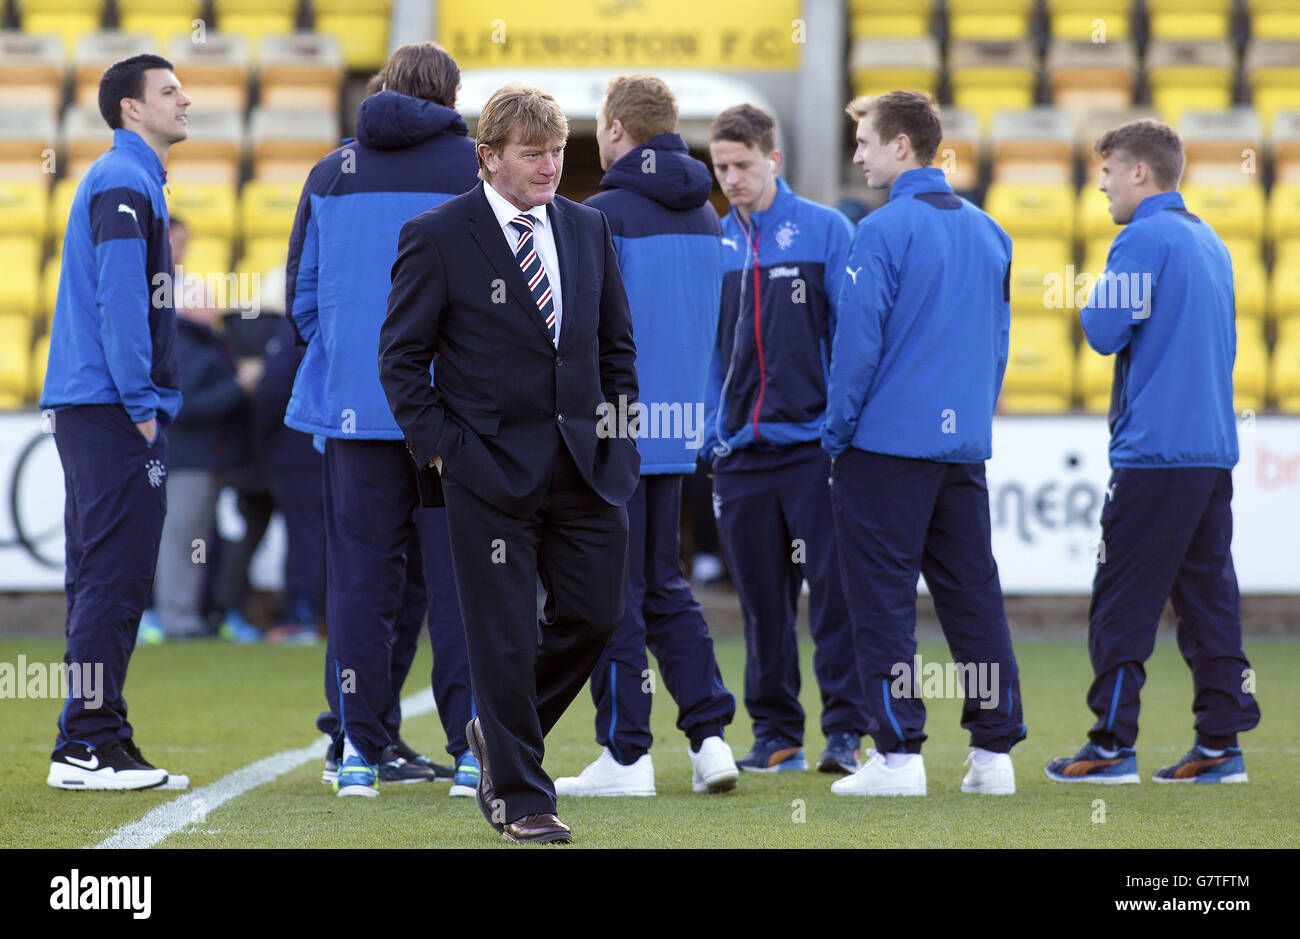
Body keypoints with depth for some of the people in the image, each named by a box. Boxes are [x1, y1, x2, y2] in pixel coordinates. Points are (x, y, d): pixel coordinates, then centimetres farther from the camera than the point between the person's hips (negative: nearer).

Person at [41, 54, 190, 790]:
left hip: (96, 410, 10)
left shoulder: (131, 182, 20)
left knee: (106, 579, 12)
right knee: (115, 576, -10)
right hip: (112, 409, -10)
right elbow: (121, 301, -19)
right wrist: (142, 404, -17)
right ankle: (86, 745, -10)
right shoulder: (124, 185, -11)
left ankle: (102, 739, 15)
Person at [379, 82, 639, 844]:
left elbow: (617, 342, 18)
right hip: (491, 466, -5)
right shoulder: (437, 236, -5)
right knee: (505, 633, -1)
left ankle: (500, 731, 28)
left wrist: (619, 427, 8)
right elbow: (402, 355, -3)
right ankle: (519, 794, 9)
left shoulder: (589, 229, 9)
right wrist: (439, 447, -8)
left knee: (597, 612, 6)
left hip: (585, 462, 5)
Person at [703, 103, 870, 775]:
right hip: (738, 452, 4)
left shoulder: (826, 231, 0)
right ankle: (776, 733, 15)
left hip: (813, 442, -4)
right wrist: (710, 434, 6)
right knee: (763, 602, 8)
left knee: (833, 593, -6)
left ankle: (846, 729, -1)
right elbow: (704, 347, 14)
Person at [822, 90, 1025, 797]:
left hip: (887, 444, -7)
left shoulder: (883, 231, -11)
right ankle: (994, 751, 9)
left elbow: (857, 342, -12)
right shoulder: (987, 231, 11)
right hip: (965, 445, 7)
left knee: (883, 600, -1)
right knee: (972, 596, 9)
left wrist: (837, 431, -3)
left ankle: (899, 752, -4)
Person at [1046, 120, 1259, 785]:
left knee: (1122, 600, -3)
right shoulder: (1211, 243, 17)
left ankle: (1112, 747, -2)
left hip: (1154, 450, -8)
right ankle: (1220, 746, 6)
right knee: (1207, 595, 8)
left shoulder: (1144, 239, -10)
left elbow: (1104, 332, -13)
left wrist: (1094, 301, 6)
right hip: (1213, 448, 8)